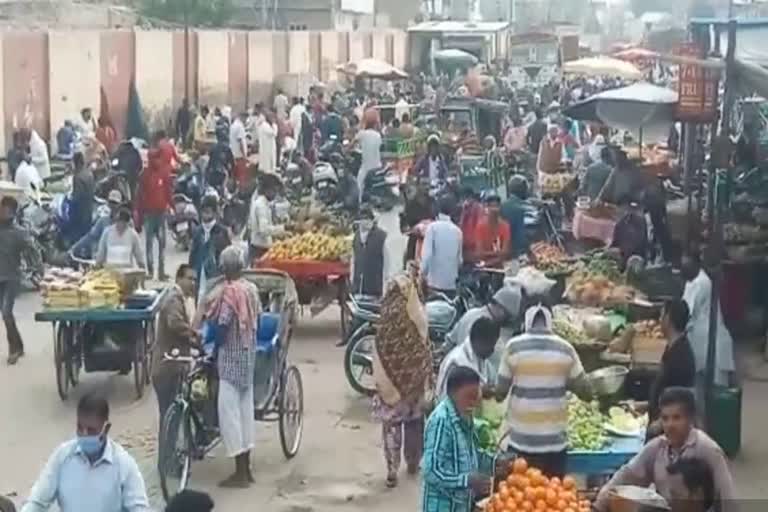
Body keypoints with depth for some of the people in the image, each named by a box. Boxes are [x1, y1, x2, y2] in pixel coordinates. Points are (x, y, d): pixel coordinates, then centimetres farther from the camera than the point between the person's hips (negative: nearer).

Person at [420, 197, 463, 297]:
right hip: (451, 282, 3)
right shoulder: (457, 230, 5)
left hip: (435, 280, -3)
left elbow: (427, 253, -12)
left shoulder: (433, 227, -6)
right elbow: (459, 257, 12)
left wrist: (423, 273, -2)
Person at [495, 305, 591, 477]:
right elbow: (584, 389, 5)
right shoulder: (565, 348, -1)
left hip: (521, 439, -1)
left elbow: (500, 390, 1)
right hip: (555, 440, 1)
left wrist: (498, 395, 22)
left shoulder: (514, 346, -4)